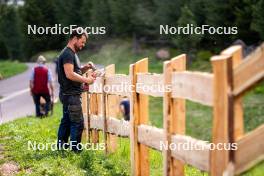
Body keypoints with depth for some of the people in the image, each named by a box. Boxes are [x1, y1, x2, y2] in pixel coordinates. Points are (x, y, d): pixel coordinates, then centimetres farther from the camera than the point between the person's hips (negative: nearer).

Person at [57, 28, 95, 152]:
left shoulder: (72, 53, 18)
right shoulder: (67, 54, -15)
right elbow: (69, 74, -24)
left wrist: (84, 68, 8)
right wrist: (86, 80, -19)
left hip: (69, 94, 11)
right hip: (71, 94, -11)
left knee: (66, 120, 17)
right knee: (77, 123, -8)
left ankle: (61, 145, 25)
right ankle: (76, 149, -4)